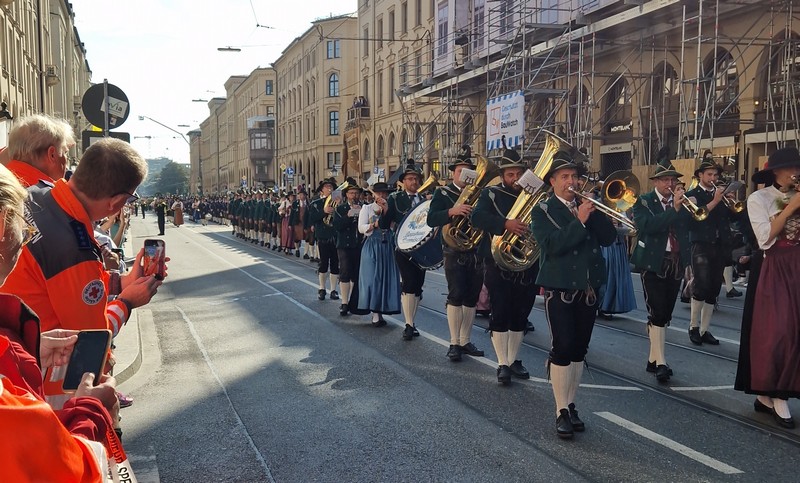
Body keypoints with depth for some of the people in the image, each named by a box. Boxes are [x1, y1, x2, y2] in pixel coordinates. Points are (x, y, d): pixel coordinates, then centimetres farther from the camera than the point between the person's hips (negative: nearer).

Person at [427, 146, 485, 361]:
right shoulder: (442, 193, 0)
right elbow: (431, 219, -15)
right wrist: (452, 211, -30)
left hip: (477, 252, 4)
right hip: (455, 252, -4)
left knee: (471, 298, 7)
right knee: (456, 296, -9)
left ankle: (465, 341, 16)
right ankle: (454, 343, -2)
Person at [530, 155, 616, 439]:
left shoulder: (587, 207, 12)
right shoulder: (543, 211, -1)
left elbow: (609, 238, 0)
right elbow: (552, 245, -18)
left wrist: (595, 212, -12)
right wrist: (579, 221, -22)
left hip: (588, 288, 5)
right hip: (559, 288, -5)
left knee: (579, 350, 10)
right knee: (562, 349, -7)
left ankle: (571, 405, 21)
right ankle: (561, 412, 1)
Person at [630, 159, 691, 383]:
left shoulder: (683, 201, 10)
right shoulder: (643, 202, -3)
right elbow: (647, 226, -22)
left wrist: (686, 206, -17)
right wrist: (674, 209, -26)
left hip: (676, 264, 5)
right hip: (653, 263, -5)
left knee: (665, 314, 10)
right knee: (657, 313, -11)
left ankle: (653, 359, 19)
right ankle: (661, 363, -9)